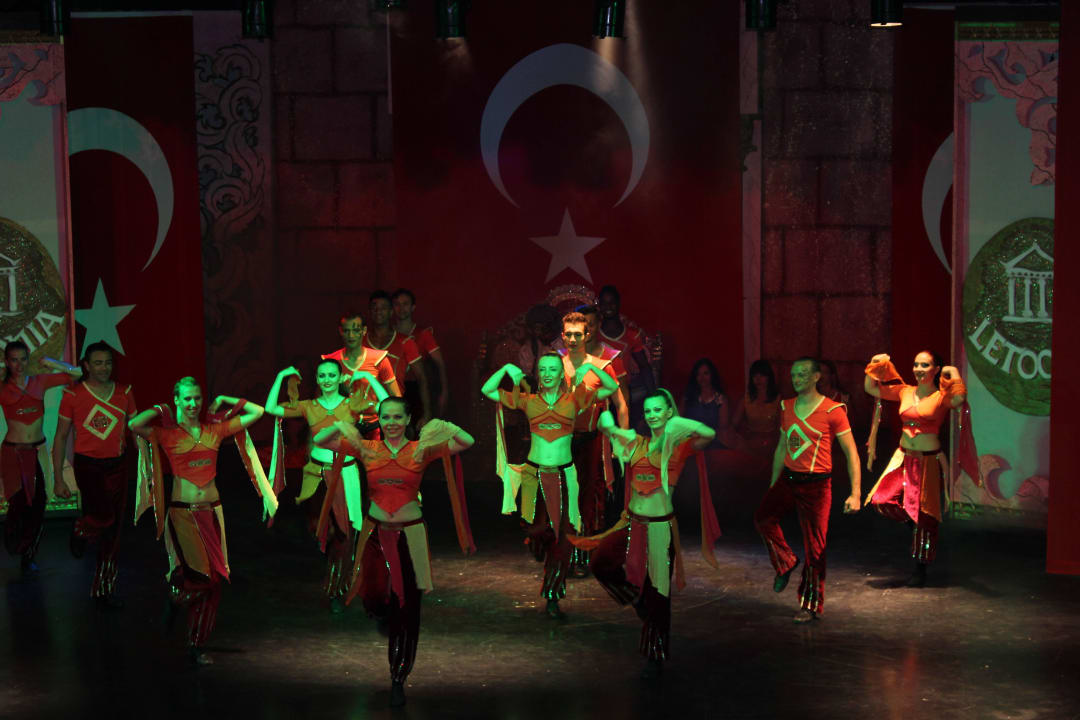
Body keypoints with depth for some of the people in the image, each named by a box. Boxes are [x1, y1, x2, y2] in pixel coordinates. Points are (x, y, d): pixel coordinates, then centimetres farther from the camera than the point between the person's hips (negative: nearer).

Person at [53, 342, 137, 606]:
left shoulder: (124, 392, 4)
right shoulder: (73, 394, -5)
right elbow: (61, 437, 0)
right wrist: (58, 479, -3)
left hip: (117, 465, 4)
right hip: (88, 464, -4)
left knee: (113, 530, 6)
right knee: (104, 516, -22)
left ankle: (104, 589, 18)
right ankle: (81, 531, 14)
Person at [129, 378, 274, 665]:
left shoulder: (215, 429, 8)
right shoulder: (167, 434, -1)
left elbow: (257, 412, 12)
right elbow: (133, 425, -20)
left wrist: (223, 401, 10)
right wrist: (159, 410, -5)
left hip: (211, 512, 4)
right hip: (181, 512, -4)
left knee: (213, 579, 3)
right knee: (199, 574, -19)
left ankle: (196, 645, 16)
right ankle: (176, 595, 18)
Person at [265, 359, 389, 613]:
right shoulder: (308, 407, 4)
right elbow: (271, 409, -2)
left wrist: (369, 377, -11)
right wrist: (281, 377, -4)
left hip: (345, 475, -1)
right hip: (316, 475, 1)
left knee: (342, 534, 0)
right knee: (321, 531, 6)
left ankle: (337, 593, 12)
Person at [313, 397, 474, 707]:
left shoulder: (422, 449, -2)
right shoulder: (366, 448, 1)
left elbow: (467, 442, -8)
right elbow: (319, 441, 0)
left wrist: (444, 427, -23)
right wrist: (339, 427, -18)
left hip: (409, 535, -1)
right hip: (375, 532, 1)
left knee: (406, 609, 3)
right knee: (374, 601, -3)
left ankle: (398, 679, 17)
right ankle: (384, 613, 37)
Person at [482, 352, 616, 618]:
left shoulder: (573, 400, 5)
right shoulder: (528, 401, 6)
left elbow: (612, 388, 4)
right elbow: (487, 390, 6)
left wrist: (590, 367, -4)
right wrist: (506, 369, -2)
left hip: (563, 475, 0)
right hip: (534, 474, 0)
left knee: (562, 536, 0)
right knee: (536, 528, -9)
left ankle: (553, 598, 11)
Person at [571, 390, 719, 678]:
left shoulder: (678, 445, -5)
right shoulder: (636, 443, 9)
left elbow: (709, 434, -24)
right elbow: (607, 428, 22)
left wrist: (677, 423, -24)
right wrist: (606, 421, 1)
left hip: (660, 527, -5)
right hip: (632, 523, 5)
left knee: (657, 592, 3)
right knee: (601, 563, -13)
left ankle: (655, 656, 20)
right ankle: (637, 597, 17)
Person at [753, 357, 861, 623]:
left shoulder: (832, 411, -10)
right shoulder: (786, 407, 8)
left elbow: (851, 453, -8)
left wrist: (855, 494, -13)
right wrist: (772, 486, 20)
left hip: (816, 484, -5)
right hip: (787, 478, 6)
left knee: (815, 547, -2)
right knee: (763, 517, -14)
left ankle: (811, 605, 10)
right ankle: (785, 563, 12)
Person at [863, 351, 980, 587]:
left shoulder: (941, 397, -8)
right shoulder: (905, 392, 6)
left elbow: (959, 399, -32)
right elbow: (871, 388, 14)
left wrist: (954, 374, -20)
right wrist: (875, 366, 3)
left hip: (928, 461, -4)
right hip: (903, 458, 4)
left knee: (923, 515, 3)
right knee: (882, 501, -13)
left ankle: (920, 570, 16)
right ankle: (913, 522, 20)